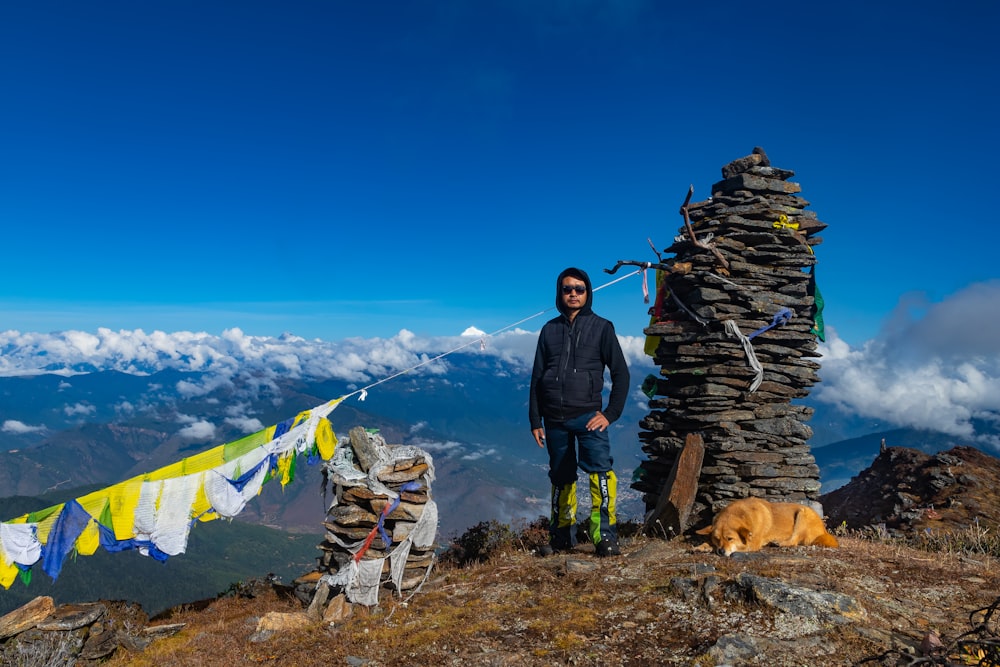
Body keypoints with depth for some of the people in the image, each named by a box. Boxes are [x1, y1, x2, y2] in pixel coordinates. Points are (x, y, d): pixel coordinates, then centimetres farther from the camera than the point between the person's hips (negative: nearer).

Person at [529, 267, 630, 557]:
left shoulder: (601, 327, 3)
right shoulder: (549, 330, 11)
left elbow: (621, 373, 2)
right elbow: (537, 378, 13)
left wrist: (611, 413, -7)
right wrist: (535, 420, 8)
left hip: (587, 415, -3)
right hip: (555, 419, 3)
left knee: (600, 469, -20)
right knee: (561, 479, 12)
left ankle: (605, 536, -14)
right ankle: (561, 536, 24)